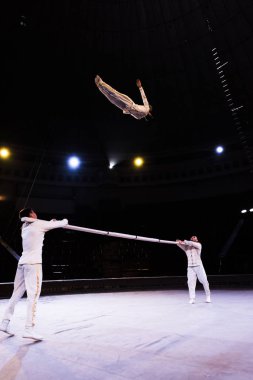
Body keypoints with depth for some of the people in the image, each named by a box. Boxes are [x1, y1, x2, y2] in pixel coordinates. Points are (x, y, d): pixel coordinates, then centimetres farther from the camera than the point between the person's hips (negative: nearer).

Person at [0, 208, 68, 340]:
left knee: (16, 294, 16)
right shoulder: (39, 223, -5)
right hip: (33, 263, -8)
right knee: (33, 295, -8)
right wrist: (64, 220, 22)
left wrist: (50, 223, 27)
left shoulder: (24, 227, 16)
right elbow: (60, 224, 2)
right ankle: (29, 329, -11)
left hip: (22, 263, 8)